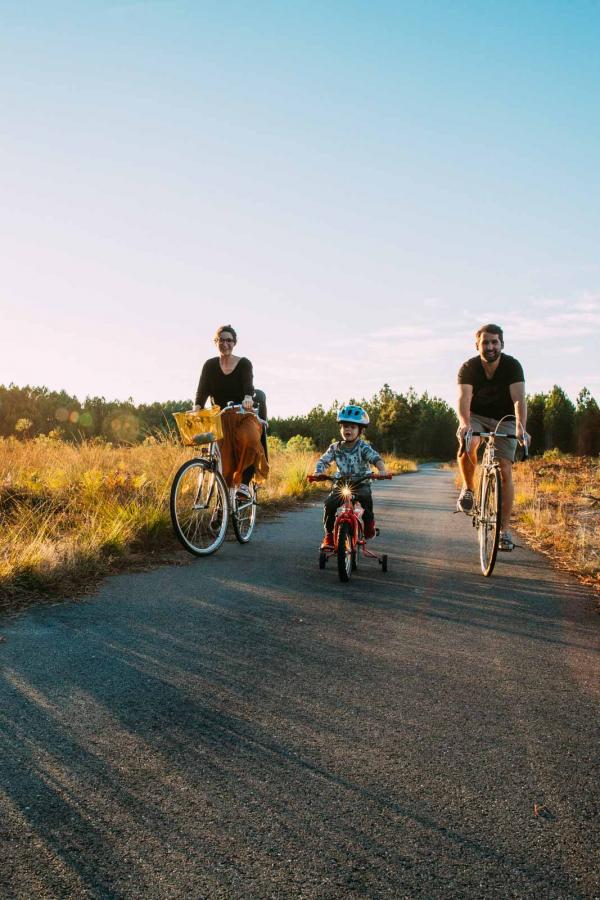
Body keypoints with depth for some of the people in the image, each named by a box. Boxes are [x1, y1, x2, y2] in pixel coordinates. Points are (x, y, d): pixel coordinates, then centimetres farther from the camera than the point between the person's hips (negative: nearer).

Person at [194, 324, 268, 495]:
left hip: (242, 416, -2)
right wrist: (197, 408, -27)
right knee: (223, 459, -15)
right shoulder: (210, 365, 6)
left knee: (249, 440, -34)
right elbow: (202, 391, -6)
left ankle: (244, 482, -22)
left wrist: (248, 397, -42)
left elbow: (248, 385, -18)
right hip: (220, 418, 2)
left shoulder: (244, 363, 0)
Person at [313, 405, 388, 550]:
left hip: (361, 484, -3)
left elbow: (375, 458, -22)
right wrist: (318, 472, -25)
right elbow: (323, 461, -2)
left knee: (366, 496, -36)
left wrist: (382, 470, -43)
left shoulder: (363, 447, -8)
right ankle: (328, 535, -5)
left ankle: (369, 522, -8)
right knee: (329, 503, -22)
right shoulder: (335, 448, 1)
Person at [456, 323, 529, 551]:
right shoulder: (468, 367, -17)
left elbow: (519, 399, -31)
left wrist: (521, 428, -48)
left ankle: (505, 529, -1)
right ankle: (468, 488, -7)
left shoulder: (512, 366, -19)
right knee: (467, 445, -34)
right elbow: (464, 398, -31)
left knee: (504, 471, -10)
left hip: (504, 420, 0)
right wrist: (464, 423, -51)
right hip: (475, 417, 0)